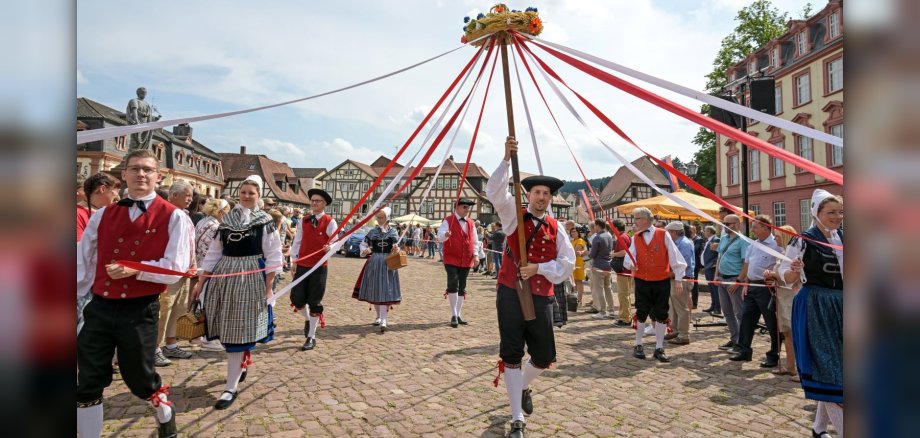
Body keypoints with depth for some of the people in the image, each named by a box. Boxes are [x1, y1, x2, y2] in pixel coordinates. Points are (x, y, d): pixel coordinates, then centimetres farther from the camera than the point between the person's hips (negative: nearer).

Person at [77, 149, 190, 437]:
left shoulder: (173, 217, -6)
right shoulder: (103, 215, 7)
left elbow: (176, 267, -12)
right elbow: (82, 263, 10)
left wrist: (134, 269, -20)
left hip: (140, 311, -4)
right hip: (99, 307, 4)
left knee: (139, 377, 11)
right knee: (87, 382, 9)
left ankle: (165, 414, 39)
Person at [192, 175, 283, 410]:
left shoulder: (265, 222, -4)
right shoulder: (226, 221, 9)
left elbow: (273, 257, -6)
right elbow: (214, 253, 11)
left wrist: (268, 287, -10)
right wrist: (201, 281, 7)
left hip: (250, 280, -5)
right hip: (224, 278, 5)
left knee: (240, 331, -3)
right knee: (227, 329, 10)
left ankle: (231, 387, 3)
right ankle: (243, 363, 36)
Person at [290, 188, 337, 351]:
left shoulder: (329, 222, -5)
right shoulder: (303, 221, 9)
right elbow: (297, 241, 11)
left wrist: (330, 247, -32)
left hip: (320, 267, -4)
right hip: (302, 265, 4)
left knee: (315, 302, 3)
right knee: (296, 298, 6)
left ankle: (311, 337, 16)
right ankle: (307, 320, 38)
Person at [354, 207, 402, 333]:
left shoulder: (393, 231, 4)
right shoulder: (372, 232, 5)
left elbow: (396, 246, 8)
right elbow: (363, 244, 9)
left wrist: (396, 249, -15)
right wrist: (365, 250, -13)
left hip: (388, 263, -2)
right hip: (374, 263, 2)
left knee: (386, 290, -7)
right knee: (374, 290, 9)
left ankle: (383, 320, -6)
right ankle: (379, 316, 28)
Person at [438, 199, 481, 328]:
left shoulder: (471, 223, 13)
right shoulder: (448, 220, -3)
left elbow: (475, 240, 17)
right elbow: (440, 236, -13)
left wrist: (476, 254, 2)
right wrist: (445, 234, -36)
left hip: (466, 261, 5)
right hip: (451, 259, -5)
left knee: (462, 288, 10)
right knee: (453, 285, -16)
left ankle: (458, 315, 20)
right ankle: (454, 315, -4)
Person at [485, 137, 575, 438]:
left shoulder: (556, 228, 6)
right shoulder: (514, 216, 1)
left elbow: (568, 262, 1)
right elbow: (495, 191, -15)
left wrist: (538, 268, -13)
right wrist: (507, 159, -26)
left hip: (542, 297, 3)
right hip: (511, 293, -2)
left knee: (544, 357, 11)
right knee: (511, 355, 0)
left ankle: (524, 388, 46)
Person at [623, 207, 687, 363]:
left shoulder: (663, 235, -4)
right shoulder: (636, 238, 4)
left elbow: (674, 256, -3)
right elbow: (629, 256, -5)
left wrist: (678, 279, -5)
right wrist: (630, 263, -30)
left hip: (662, 282, -1)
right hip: (642, 282, 2)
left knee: (661, 315, 6)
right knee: (641, 313, 6)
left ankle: (659, 349, 19)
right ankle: (638, 346, 21)